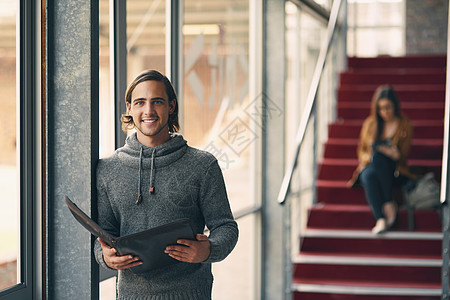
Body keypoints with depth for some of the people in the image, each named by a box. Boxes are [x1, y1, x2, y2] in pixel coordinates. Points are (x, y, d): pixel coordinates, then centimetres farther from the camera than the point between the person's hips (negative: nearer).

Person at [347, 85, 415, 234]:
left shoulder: (404, 125, 8)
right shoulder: (370, 124, 14)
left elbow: (404, 155, 2)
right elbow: (361, 151, 14)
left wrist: (396, 155, -23)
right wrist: (369, 157, -10)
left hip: (395, 172, -2)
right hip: (369, 167, 2)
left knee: (379, 154, -36)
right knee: (368, 175, -37)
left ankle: (388, 204, -36)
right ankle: (380, 219, -51)